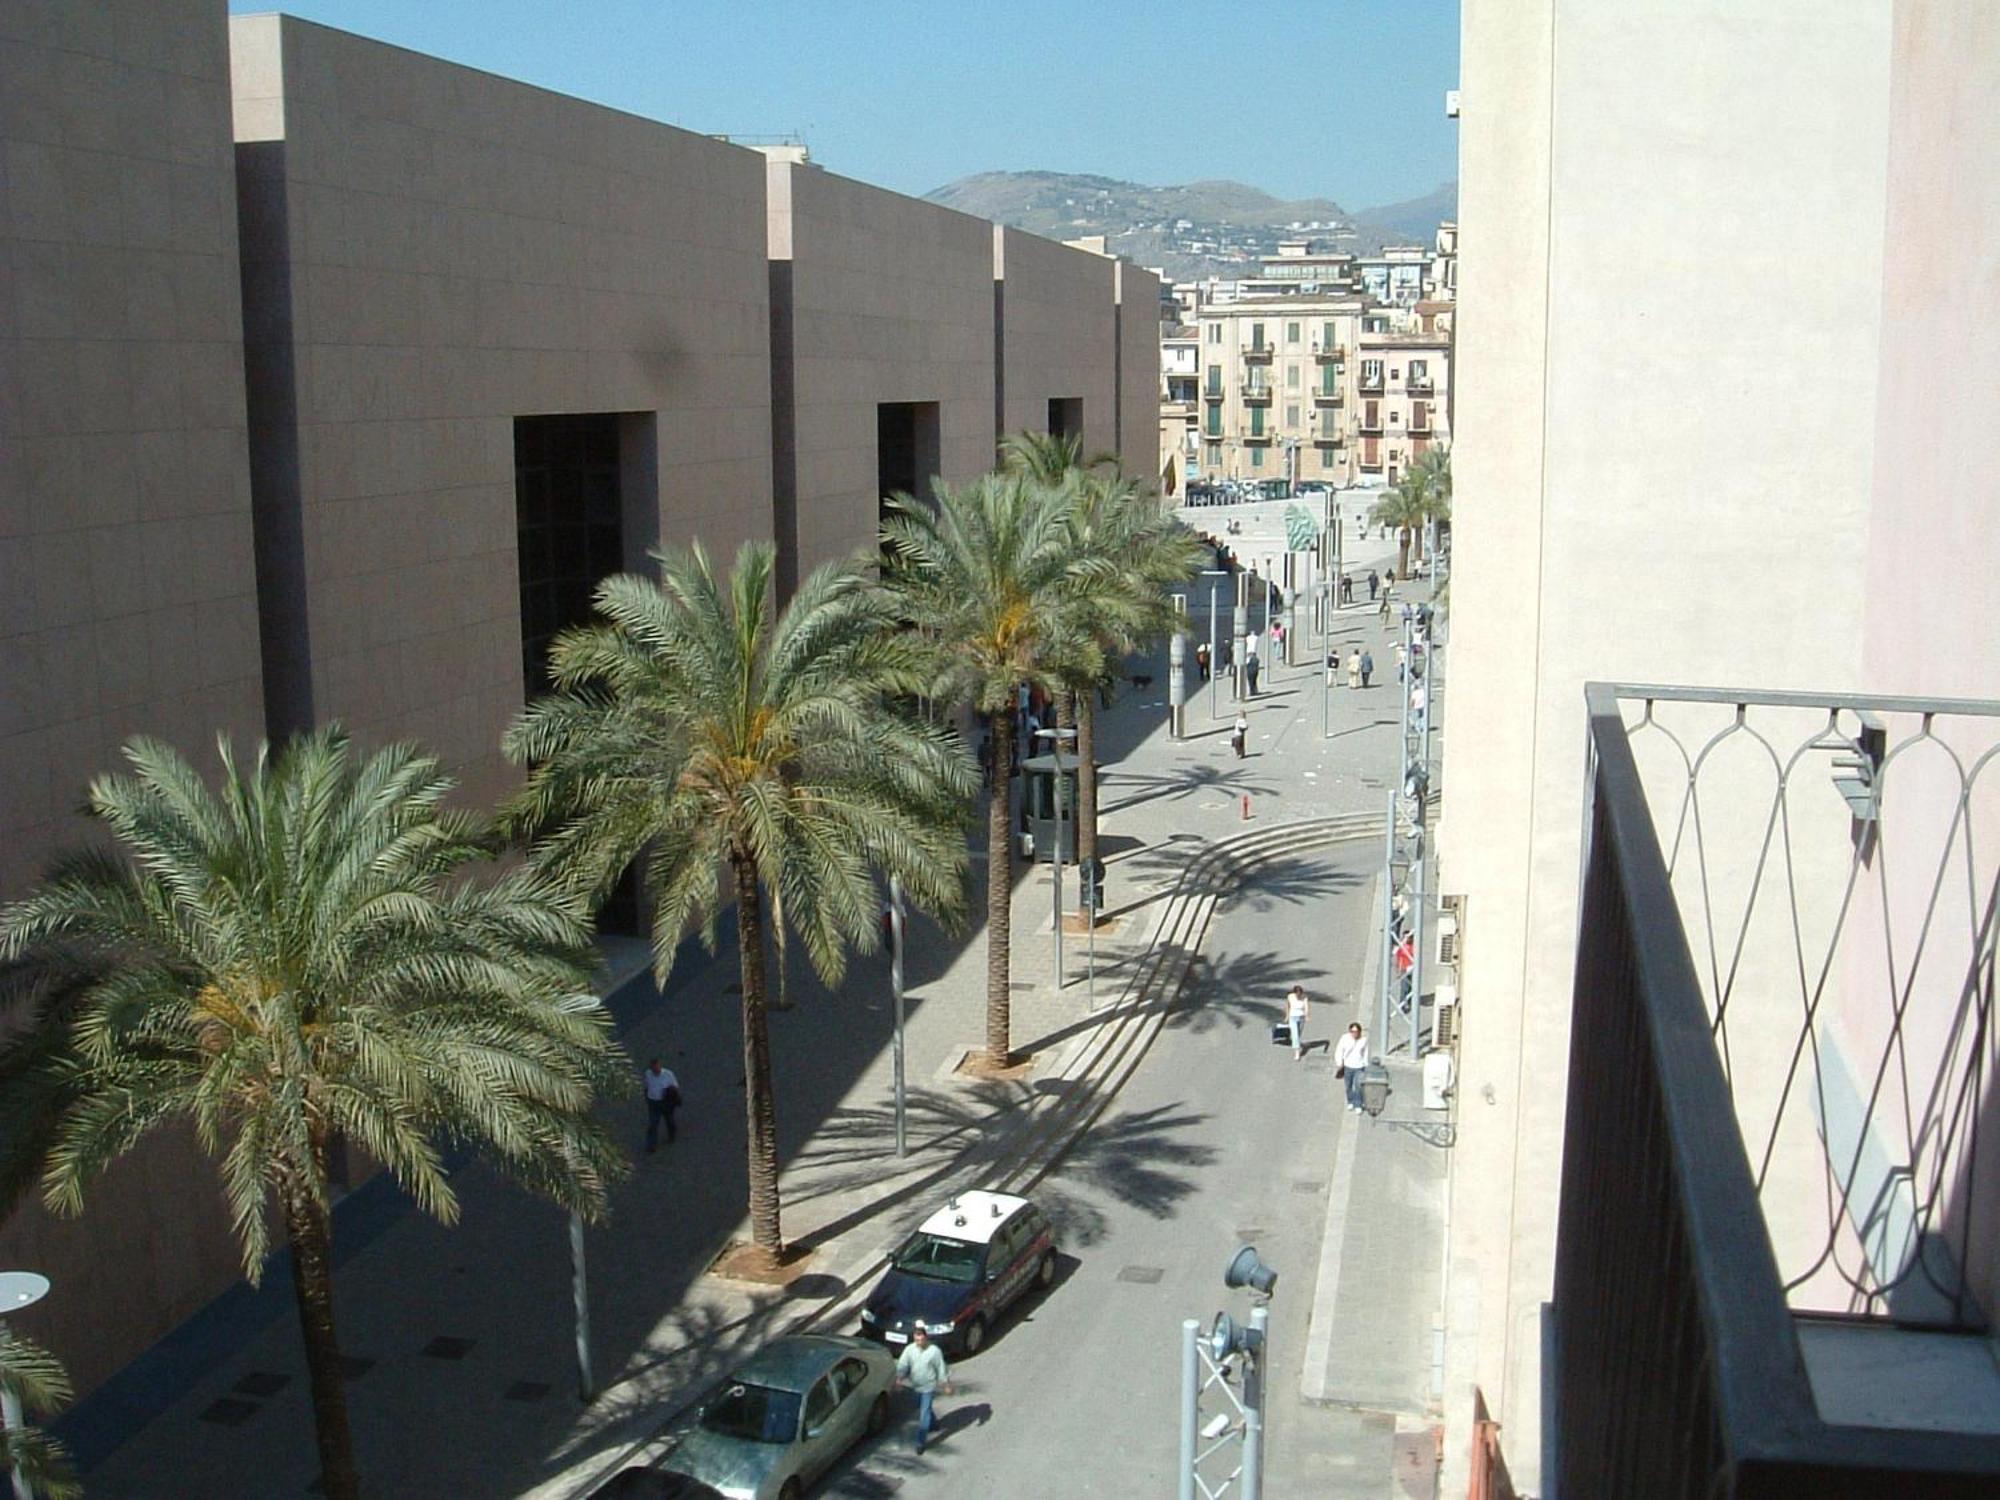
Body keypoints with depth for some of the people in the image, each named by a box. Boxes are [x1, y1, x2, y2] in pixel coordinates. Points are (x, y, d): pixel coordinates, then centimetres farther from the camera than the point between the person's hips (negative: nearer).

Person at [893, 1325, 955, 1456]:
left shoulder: (935, 1351, -18)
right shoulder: (910, 1349, -10)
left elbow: (941, 1370, -10)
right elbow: (902, 1365, -15)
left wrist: (946, 1386, -5)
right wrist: (899, 1379, -31)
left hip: (929, 1387, -5)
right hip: (915, 1386, 5)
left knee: (924, 1414, -5)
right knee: (922, 1409, 25)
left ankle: (921, 1442, 2)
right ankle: (933, 1424, 53)